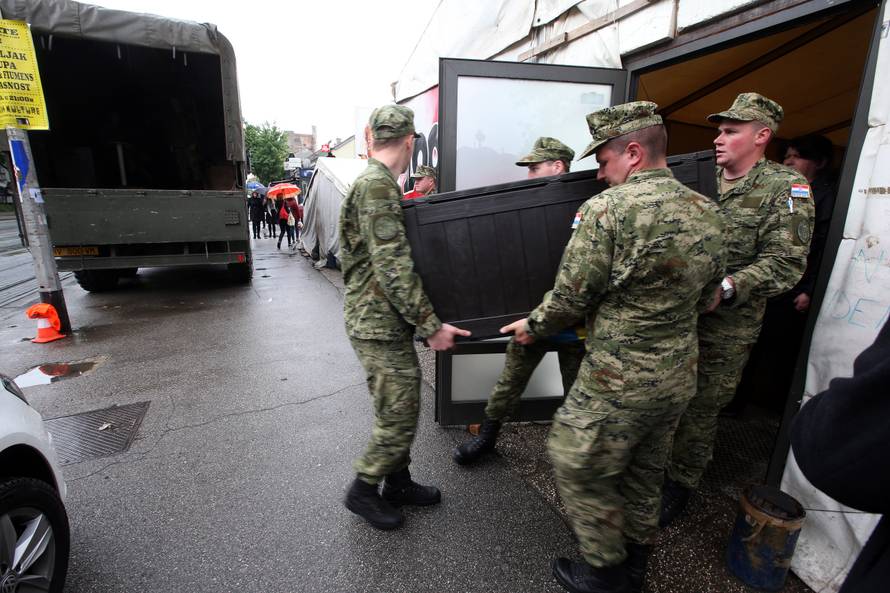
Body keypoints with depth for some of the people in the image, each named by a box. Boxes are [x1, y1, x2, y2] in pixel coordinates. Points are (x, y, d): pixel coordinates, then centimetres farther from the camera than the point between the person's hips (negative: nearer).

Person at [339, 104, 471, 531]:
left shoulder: (380, 184, 15)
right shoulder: (377, 186, -17)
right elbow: (393, 267, -24)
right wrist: (431, 325, -22)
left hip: (389, 320, 10)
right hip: (379, 322, -10)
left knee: (400, 408, 18)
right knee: (399, 415, 1)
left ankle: (398, 483, 34)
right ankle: (363, 490, 22)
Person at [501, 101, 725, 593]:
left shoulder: (609, 207, -20)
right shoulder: (708, 212, 4)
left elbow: (570, 298, -17)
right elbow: (704, 300, 12)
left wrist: (534, 326, 1)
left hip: (618, 382, -8)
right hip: (678, 377, 8)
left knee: (578, 469, 14)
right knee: (643, 473, 25)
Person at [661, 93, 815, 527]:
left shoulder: (784, 188, -5)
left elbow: (785, 264, -13)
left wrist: (725, 289, -28)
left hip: (725, 328, -4)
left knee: (700, 408, 10)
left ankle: (681, 484, 31)